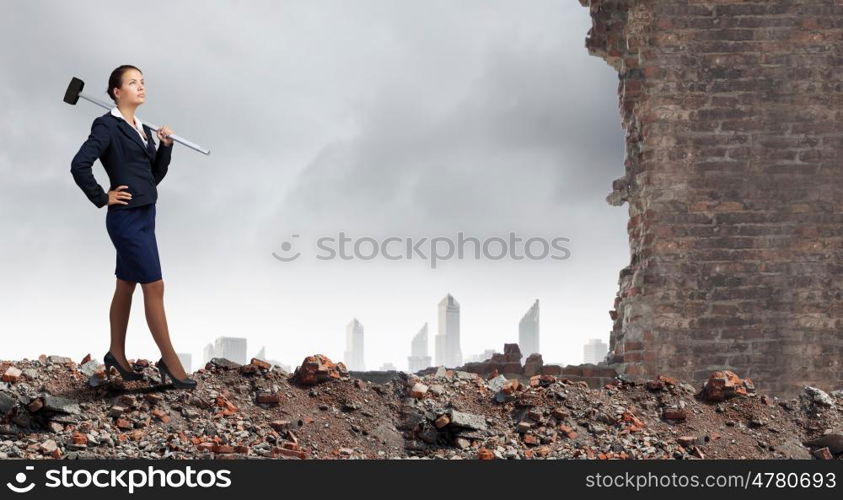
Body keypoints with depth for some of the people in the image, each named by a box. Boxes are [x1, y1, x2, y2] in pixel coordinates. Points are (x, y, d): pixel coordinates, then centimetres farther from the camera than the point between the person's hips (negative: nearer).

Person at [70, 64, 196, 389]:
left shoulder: (143, 130, 13)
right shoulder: (107, 125, -11)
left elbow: (156, 175, 15)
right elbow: (79, 165, -20)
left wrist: (166, 145, 1)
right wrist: (102, 198, -13)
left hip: (144, 216, 8)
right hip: (126, 218, -8)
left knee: (126, 286, 15)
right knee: (154, 287, -7)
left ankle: (117, 354, 26)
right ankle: (169, 360, 0)